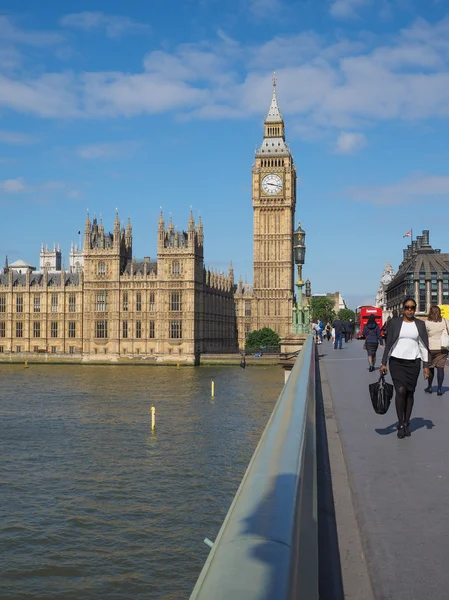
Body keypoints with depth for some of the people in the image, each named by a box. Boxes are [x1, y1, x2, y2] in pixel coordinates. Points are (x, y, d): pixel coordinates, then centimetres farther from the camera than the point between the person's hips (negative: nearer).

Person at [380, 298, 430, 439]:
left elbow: (424, 346, 5)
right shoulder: (395, 322, 0)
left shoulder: (420, 324, 4)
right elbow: (388, 343, 1)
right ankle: (400, 424, 0)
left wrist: (426, 365, -1)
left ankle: (407, 423, 19)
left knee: (410, 393, 6)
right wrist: (383, 363, -3)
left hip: (413, 363, 2)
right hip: (397, 362, -2)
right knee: (400, 391, -12)